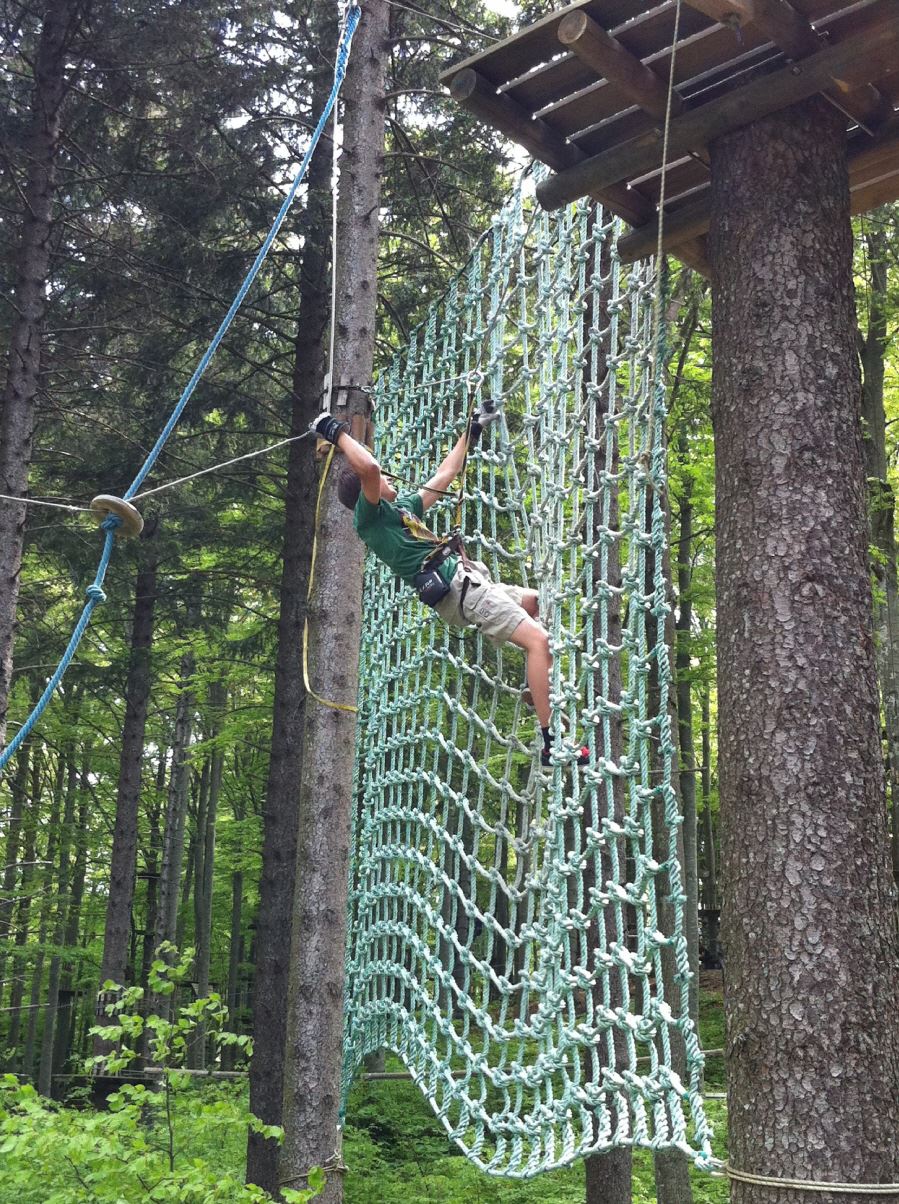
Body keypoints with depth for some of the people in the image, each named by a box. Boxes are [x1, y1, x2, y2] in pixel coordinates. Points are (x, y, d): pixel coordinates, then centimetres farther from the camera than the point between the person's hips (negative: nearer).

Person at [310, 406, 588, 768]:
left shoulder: (401, 507, 23)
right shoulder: (369, 516, -5)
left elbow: (444, 476, 33)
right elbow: (367, 468, -24)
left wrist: (473, 431, 37)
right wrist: (336, 432, -12)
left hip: (467, 579, 11)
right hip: (457, 588, -11)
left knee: (532, 600, 30)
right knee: (538, 640, -21)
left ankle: (539, 688, 29)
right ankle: (552, 744, -25)